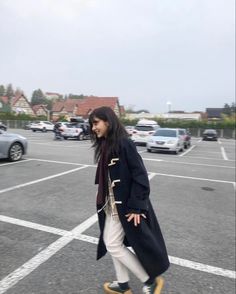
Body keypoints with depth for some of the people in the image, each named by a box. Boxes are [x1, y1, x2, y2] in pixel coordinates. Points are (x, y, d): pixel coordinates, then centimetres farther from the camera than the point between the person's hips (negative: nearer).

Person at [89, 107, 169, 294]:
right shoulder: (105, 145, 5)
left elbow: (140, 175, -22)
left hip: (125, 204, -9)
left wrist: (136, 206, -22)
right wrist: (103, 200, 15)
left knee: (113, 244, 3)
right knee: (111, 241, 17)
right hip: (112, 203, 9)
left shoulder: (124, 143, -21)